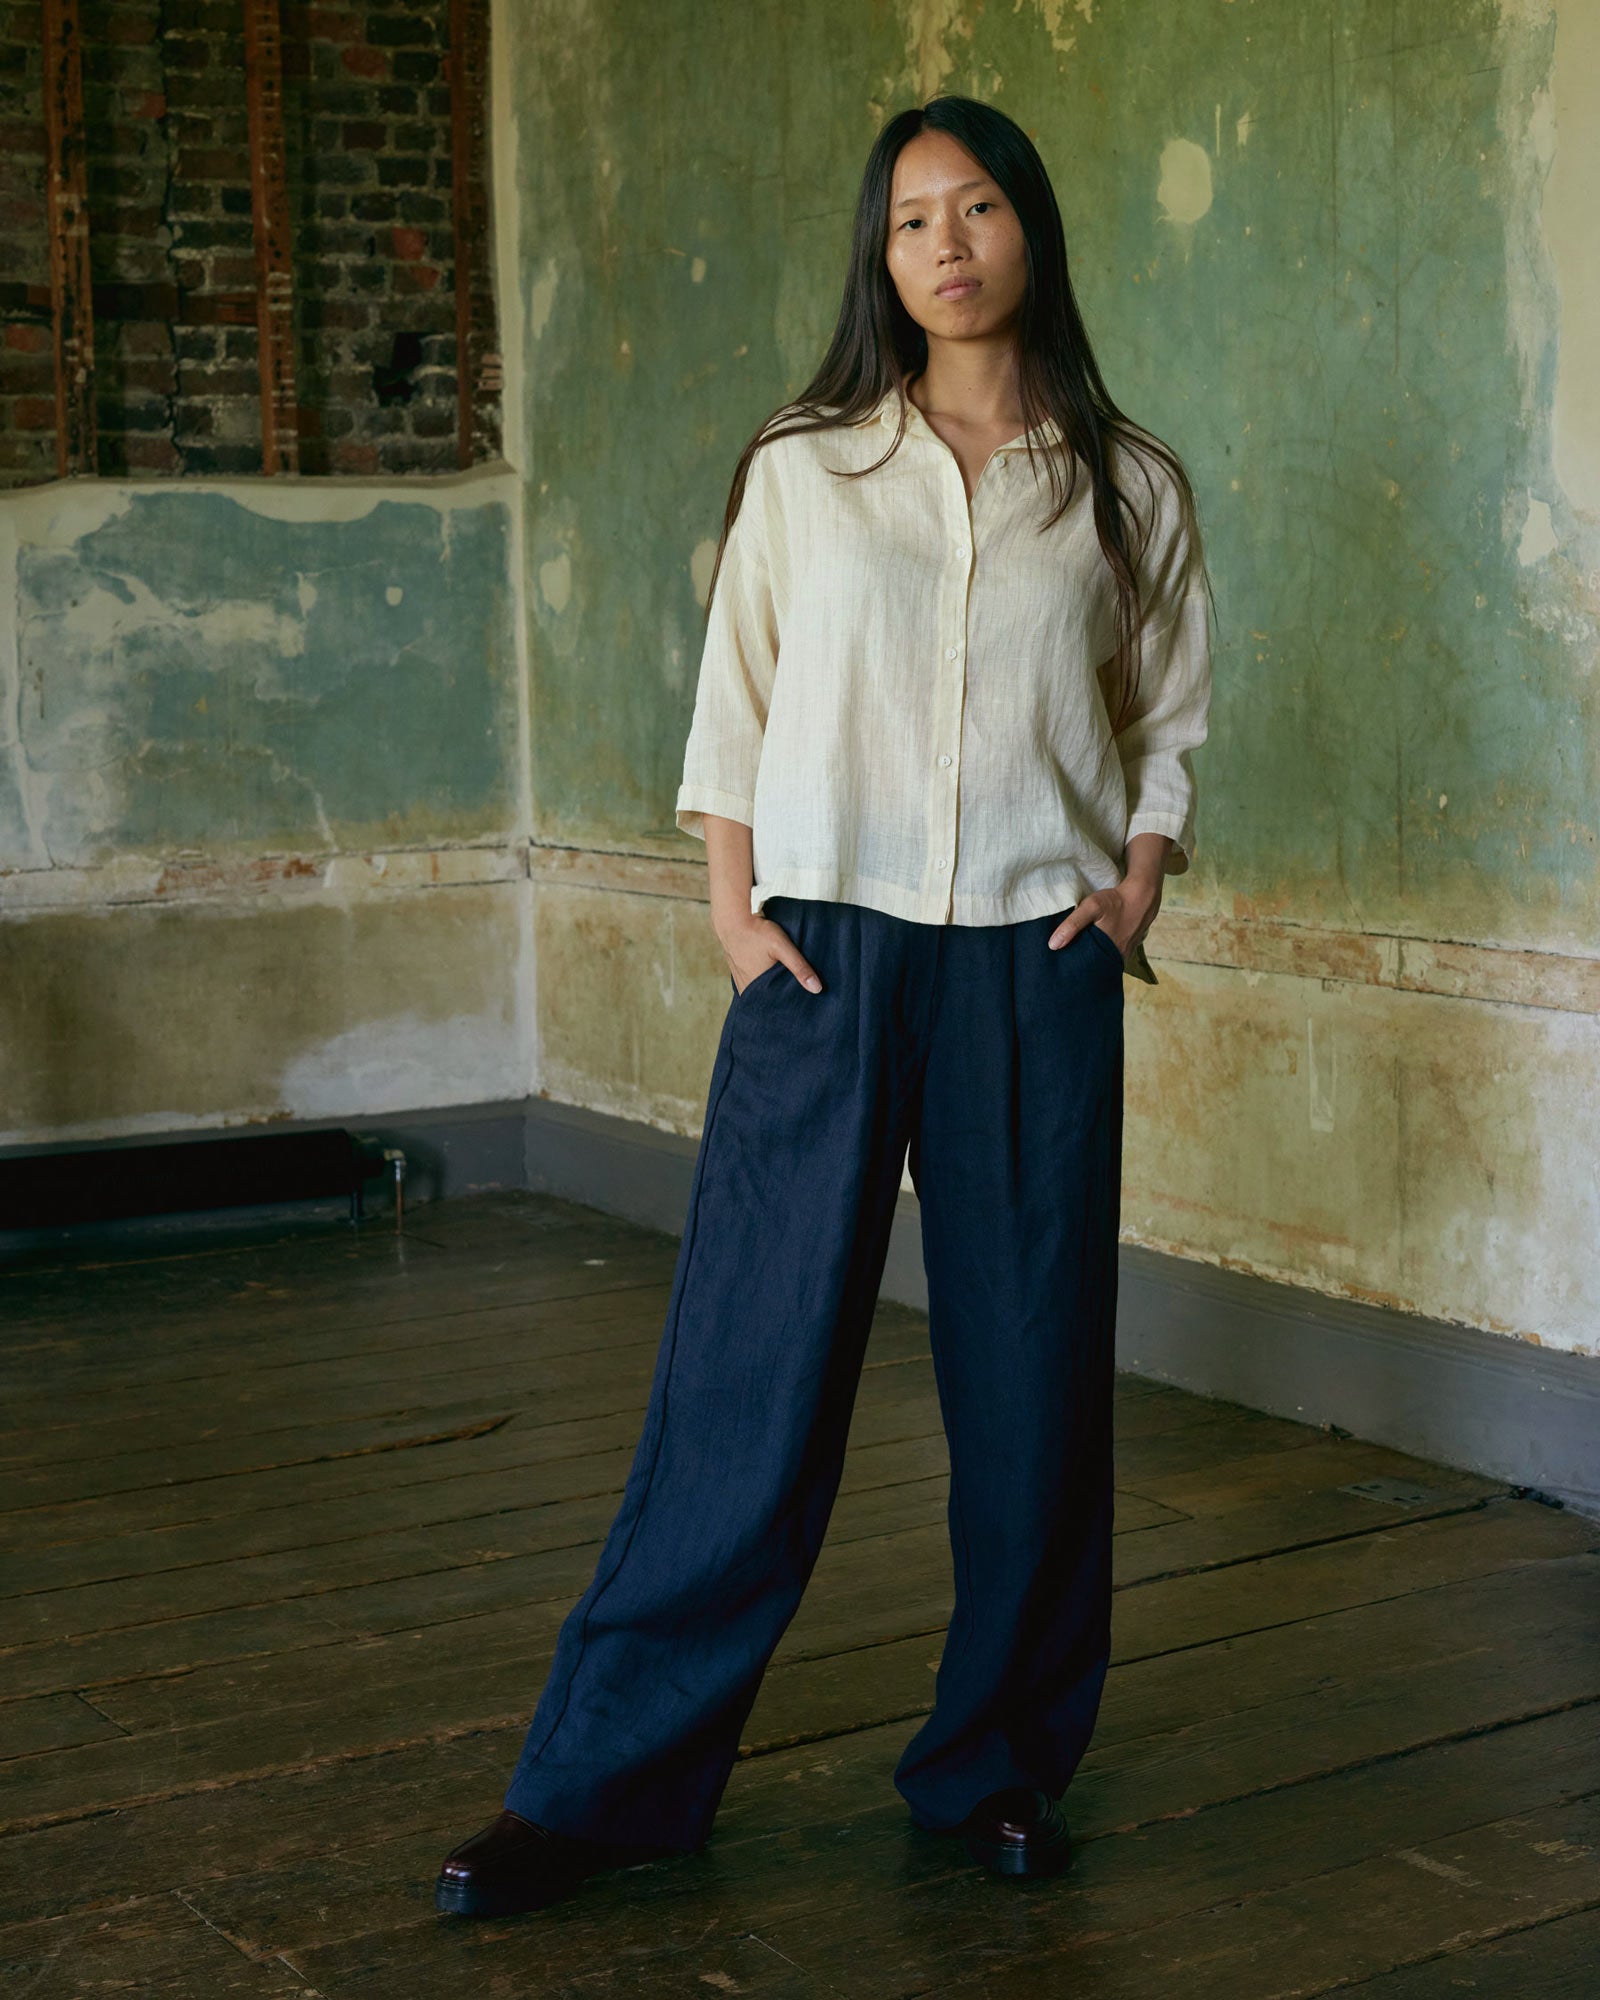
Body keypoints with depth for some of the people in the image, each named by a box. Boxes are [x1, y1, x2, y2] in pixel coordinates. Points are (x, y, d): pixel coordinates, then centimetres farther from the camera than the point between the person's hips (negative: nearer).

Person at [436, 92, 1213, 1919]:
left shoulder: (1129, 488, 8)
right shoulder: (801, 468, 6)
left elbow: (1168, 714, 17)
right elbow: (734, 710, 8)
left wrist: (1137, 881, 2)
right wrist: (733, 913, -2)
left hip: (1035, 965, 1)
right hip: (826, 947, -1)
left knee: (1028, 1371, 5)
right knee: (750, 1358, -2)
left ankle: (1000, 1766, 21)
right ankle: (607, 1780, 7)